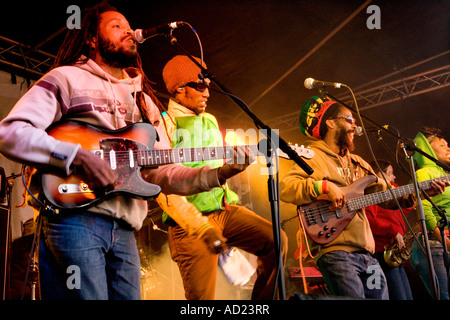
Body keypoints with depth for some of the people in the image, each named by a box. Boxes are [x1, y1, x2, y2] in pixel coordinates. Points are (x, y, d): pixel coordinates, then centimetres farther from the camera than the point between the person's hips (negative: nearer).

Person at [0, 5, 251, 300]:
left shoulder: (144, 101, 22)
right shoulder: (68, 78, 4)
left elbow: (162, 173, 14)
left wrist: (218, 173, -2)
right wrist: (78, 156, -18)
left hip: (124, 230, 6)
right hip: (74, 216, -5)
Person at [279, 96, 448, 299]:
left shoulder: (357, 162, 24)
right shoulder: (313, 156, 0)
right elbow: (284, 187, -14)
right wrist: (324, 187, -24)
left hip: (366, 251, 8)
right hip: (335, 251, -8)